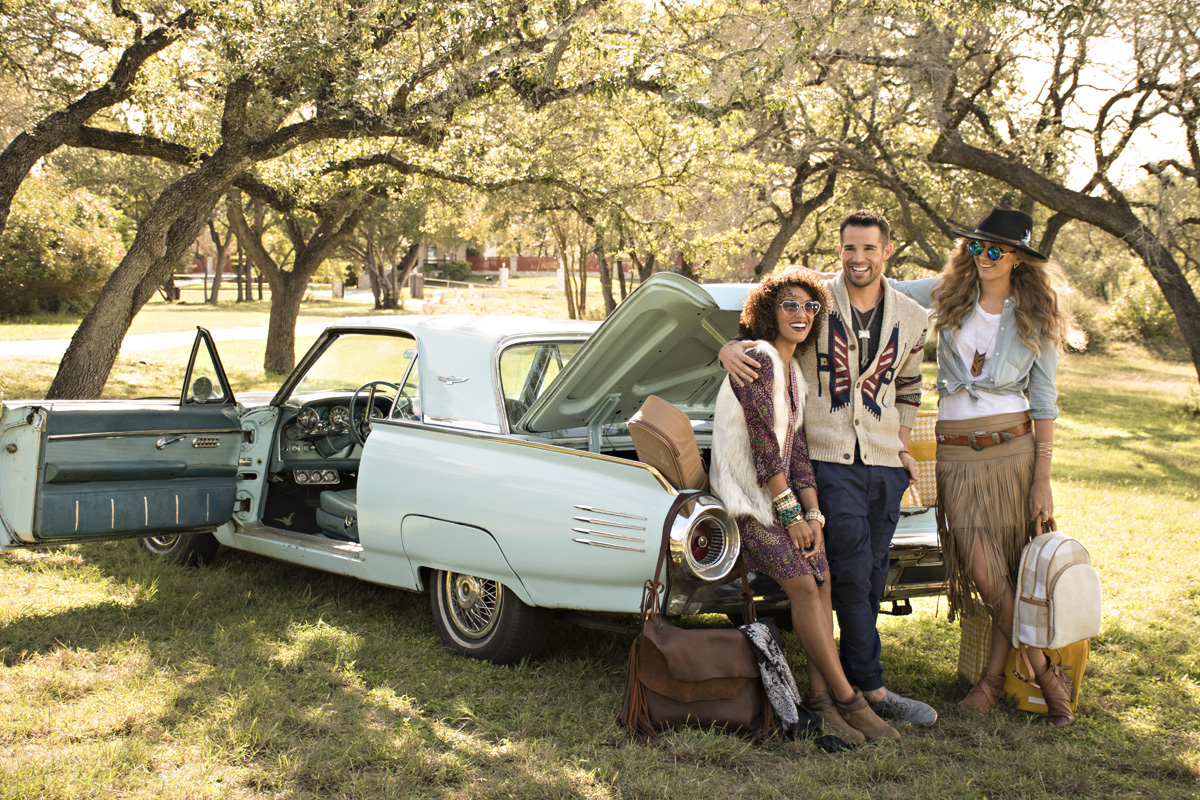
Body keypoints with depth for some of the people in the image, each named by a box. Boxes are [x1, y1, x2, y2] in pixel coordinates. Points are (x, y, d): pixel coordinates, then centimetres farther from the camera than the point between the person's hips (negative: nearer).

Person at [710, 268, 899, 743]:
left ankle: (820, 695, -4)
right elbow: (763, 439, -16)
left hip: (781, 491, 9)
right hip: (748, 495, -9)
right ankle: (846, 699, -11)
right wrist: (790, 512, -15)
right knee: (802, 584, -16)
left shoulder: (794, 372, 16)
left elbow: (797, 449, 13)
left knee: (822, 579, -6)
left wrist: (813, 513, 3)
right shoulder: (758, 359, -12)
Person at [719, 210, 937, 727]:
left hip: (884, 463, 4)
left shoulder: (911, 319, 9)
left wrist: (903, 448, 16)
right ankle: (872, 688, -4)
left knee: (872, 575, 7)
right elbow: (755, 337, 4)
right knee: (852, 572, -10)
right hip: (827, 457, -4)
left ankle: (849, 677, 19)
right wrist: (729, 351, -20)